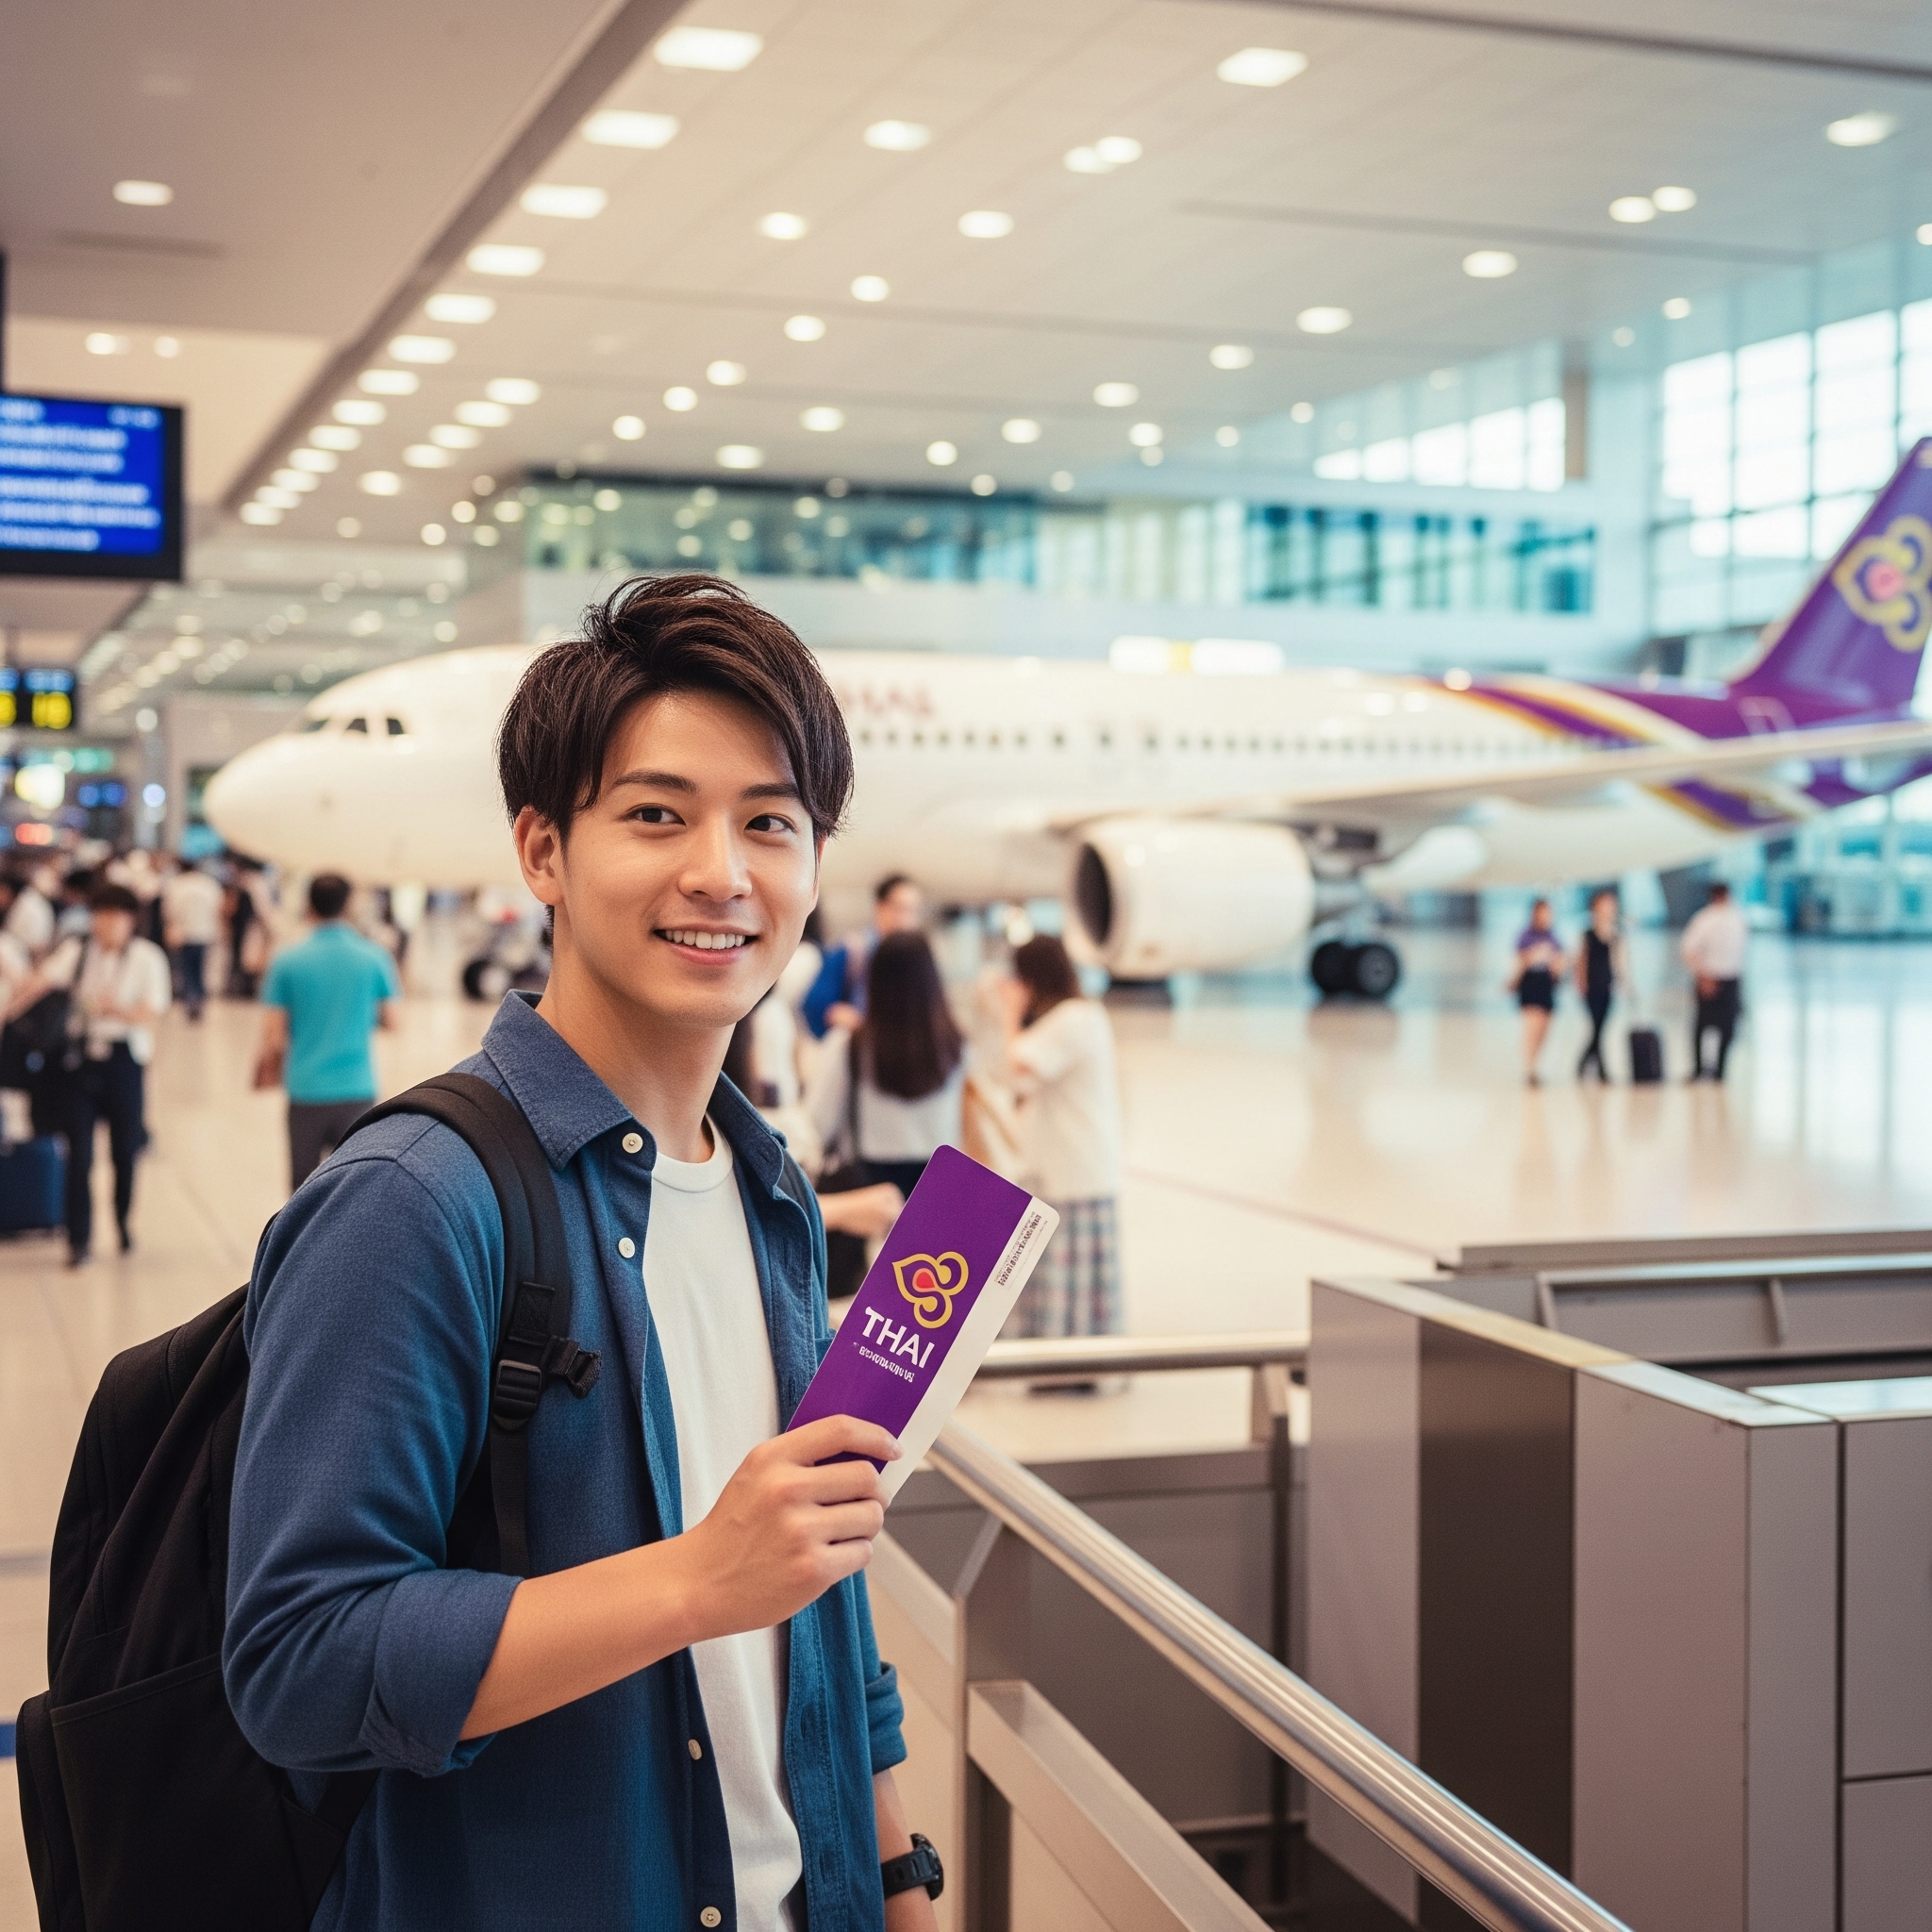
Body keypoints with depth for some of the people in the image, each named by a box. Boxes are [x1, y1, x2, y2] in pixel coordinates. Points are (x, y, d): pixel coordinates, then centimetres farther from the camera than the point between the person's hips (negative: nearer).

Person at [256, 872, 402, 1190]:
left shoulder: (286, 961, -5)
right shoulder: (375, 958, -3)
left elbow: (273, 1037, -6)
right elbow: (390, 1020, 5)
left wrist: (267, 1070, 14)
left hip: (305, 1089, 0)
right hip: (357, 1089, 0)